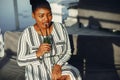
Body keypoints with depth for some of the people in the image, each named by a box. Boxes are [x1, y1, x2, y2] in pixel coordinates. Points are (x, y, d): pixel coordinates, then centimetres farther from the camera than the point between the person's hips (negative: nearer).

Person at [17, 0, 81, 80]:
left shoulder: (60, 28, -6)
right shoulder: (27, 34, -12)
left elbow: (67, 52, 0)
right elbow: (20, 61, -8)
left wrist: (58, 65, -18)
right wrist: (38, 53, -24)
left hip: (59, 67, 3)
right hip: (38, 74, -2)